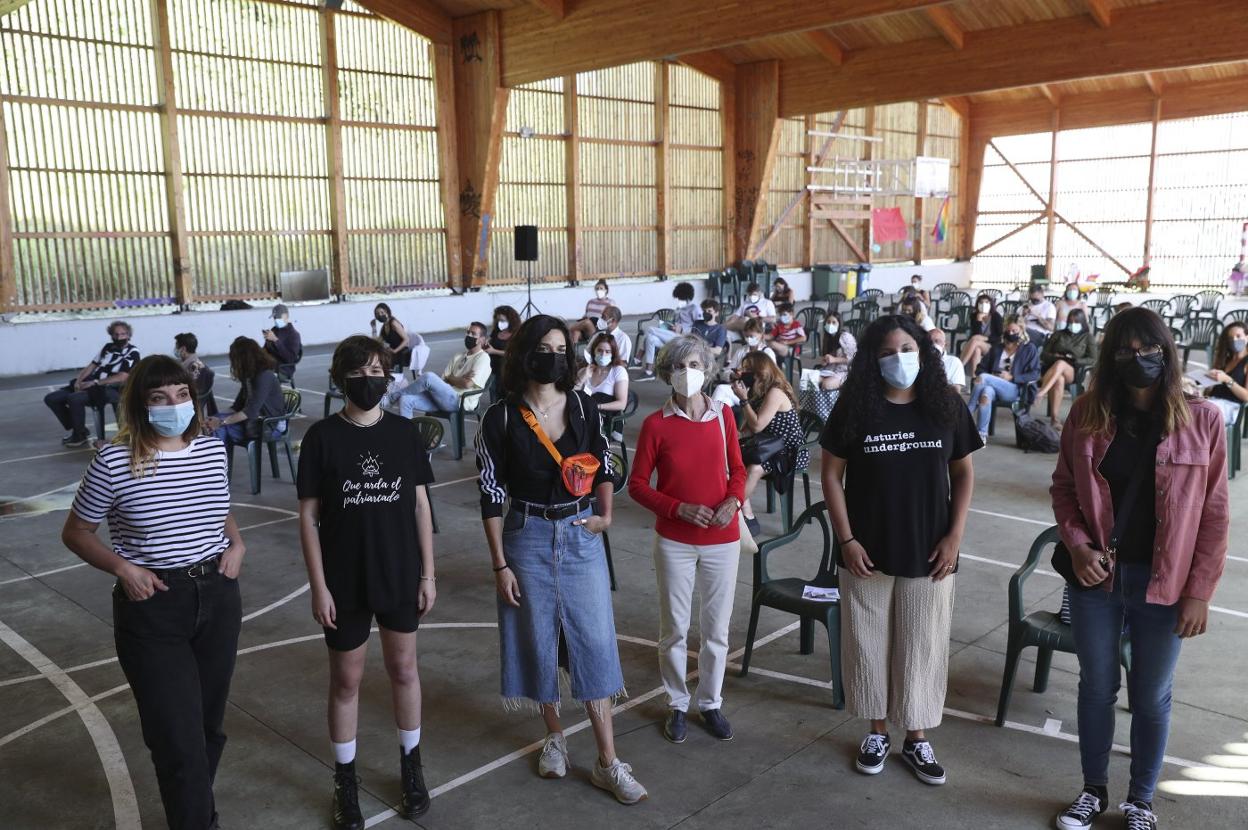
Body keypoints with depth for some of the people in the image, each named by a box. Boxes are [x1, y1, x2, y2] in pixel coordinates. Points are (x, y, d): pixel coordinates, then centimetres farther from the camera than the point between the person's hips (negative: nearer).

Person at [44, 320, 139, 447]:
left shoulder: (132, 353, -4)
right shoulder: (108, 347, 18)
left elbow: (122, 377, -15)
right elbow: (91, 366, 17)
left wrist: (95, 382, -17)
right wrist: (78, 381, -2)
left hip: (111, 390, -8)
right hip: (91, 385, 8)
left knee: (74, 399, -32)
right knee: (51, 398, -2)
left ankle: (80, 436, -10)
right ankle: (73, 430, 13)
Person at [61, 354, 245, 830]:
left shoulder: (213, 450, 1)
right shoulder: (114, 461, -11)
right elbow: (75, 533, 1)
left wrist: (237, 544, 0)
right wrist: (122, 567, -14)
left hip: (217, 596, 5)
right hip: (152, 607, -4)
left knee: (209, 726, 17)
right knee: (179, 738, -5)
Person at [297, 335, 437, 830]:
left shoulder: (405, 433, -2)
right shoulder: (322, 437, -8)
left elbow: (420, 505, 2)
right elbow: (308, 515, -6)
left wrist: (428, 574, 1)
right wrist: (318, 586, -9)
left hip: (400, 576, 2)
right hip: (344, 580, -2)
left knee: (404, 669, 15)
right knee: (346, 680, 11)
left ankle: (411, 766, 34)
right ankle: (346, 782, 28)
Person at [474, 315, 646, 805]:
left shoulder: (583, 407, -2)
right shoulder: (500, 419, -9)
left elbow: (604, 465, 12)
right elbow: (492, 497, -6)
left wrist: (606, 514, -2)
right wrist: (500, 565, -7)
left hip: (582, 535, 1)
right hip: (528, 539, -1)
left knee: (594, 641, 1)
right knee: (539, 639, 10)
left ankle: (607, 762, 9)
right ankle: (554, 735, 33)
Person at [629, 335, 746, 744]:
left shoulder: (723, 415, -1)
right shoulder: (656, 424, -9)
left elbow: (736, 470, 9)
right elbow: (636, 484, -4)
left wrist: (734, 500, -11)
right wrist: (680, 509, -17)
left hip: (722, 539, 2)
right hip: (674, 542, -2)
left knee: (717, 628, 12)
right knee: (674, 629, 10)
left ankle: (710, 702, 31)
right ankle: (677, 704, 29)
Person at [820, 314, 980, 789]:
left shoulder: (946, 406, -2)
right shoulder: (854, 407, -6)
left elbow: (963, 472, 5)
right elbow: (831, 474, -3)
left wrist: (955, 536, -4)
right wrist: (846, 540, -9)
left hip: (928, 553, 1)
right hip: (868, 552, -1)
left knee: (924, 645, 10)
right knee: (869, 642, 10)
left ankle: (917, 739, 28)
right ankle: (877, 733, 29)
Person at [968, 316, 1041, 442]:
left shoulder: (1029, 349, 14)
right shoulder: (996, 349, 25)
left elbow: (1035, 374, 2)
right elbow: (980, 368, 20)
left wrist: (1012, 377, -10)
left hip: (1014, 390, -3)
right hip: (993, 386, 3)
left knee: (983, 378, -30)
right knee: (986, 392, -37)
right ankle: (982, 434, -39)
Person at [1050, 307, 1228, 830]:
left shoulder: (1201, 419, -7)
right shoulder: (1087, 414, -3)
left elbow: (1214, 514, -5)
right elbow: (1063, 487, 6)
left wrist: (1199, 591, -7)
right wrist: (1077, 545, -10)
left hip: (1163, 583, -1)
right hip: (1096, 576, 2)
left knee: (1151, 697, 14)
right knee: (1096, 687, 16)